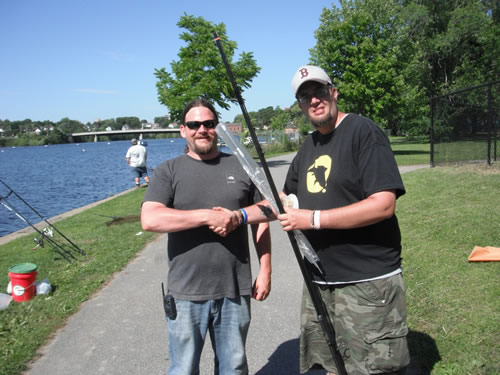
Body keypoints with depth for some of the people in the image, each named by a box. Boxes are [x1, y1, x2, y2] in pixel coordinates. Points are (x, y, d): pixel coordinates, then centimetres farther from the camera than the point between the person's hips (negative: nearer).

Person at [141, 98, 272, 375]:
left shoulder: (240, 167, 7)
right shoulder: (168, 171, 1)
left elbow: (260, 221, 10)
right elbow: (149, 219, -15)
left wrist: (265, 270, 5)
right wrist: (208, 216, -18)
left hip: (235, 290, 2)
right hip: (186, 293, -1)